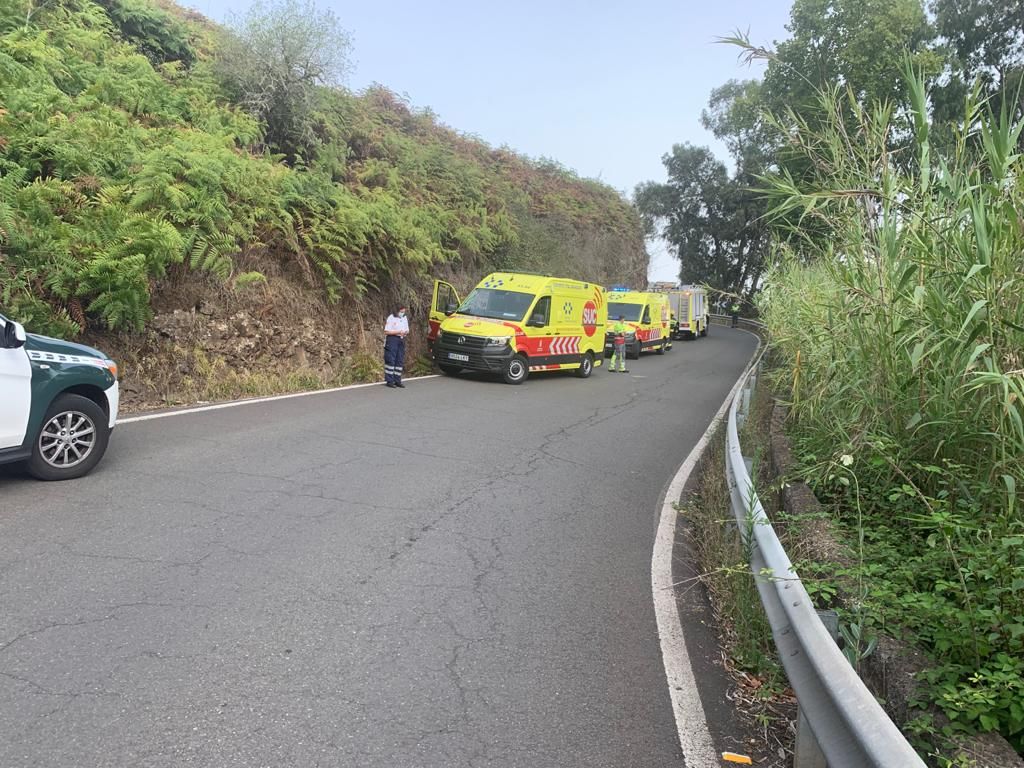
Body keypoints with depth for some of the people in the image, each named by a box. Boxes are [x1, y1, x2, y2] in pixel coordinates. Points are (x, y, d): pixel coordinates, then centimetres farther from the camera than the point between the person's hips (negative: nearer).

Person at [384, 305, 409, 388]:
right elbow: (386, 331, -11)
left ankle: (397, 380, 10)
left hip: (401, 340, 7)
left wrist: (406, 332, -4)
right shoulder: (391, 318, -6)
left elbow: (407, 330, 21)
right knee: (391, 360, -7)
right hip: (392, 339, -7)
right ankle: (389, 381, -4)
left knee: (400, 361, 5)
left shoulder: (405, 318, 15)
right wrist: (398, 332, -18)